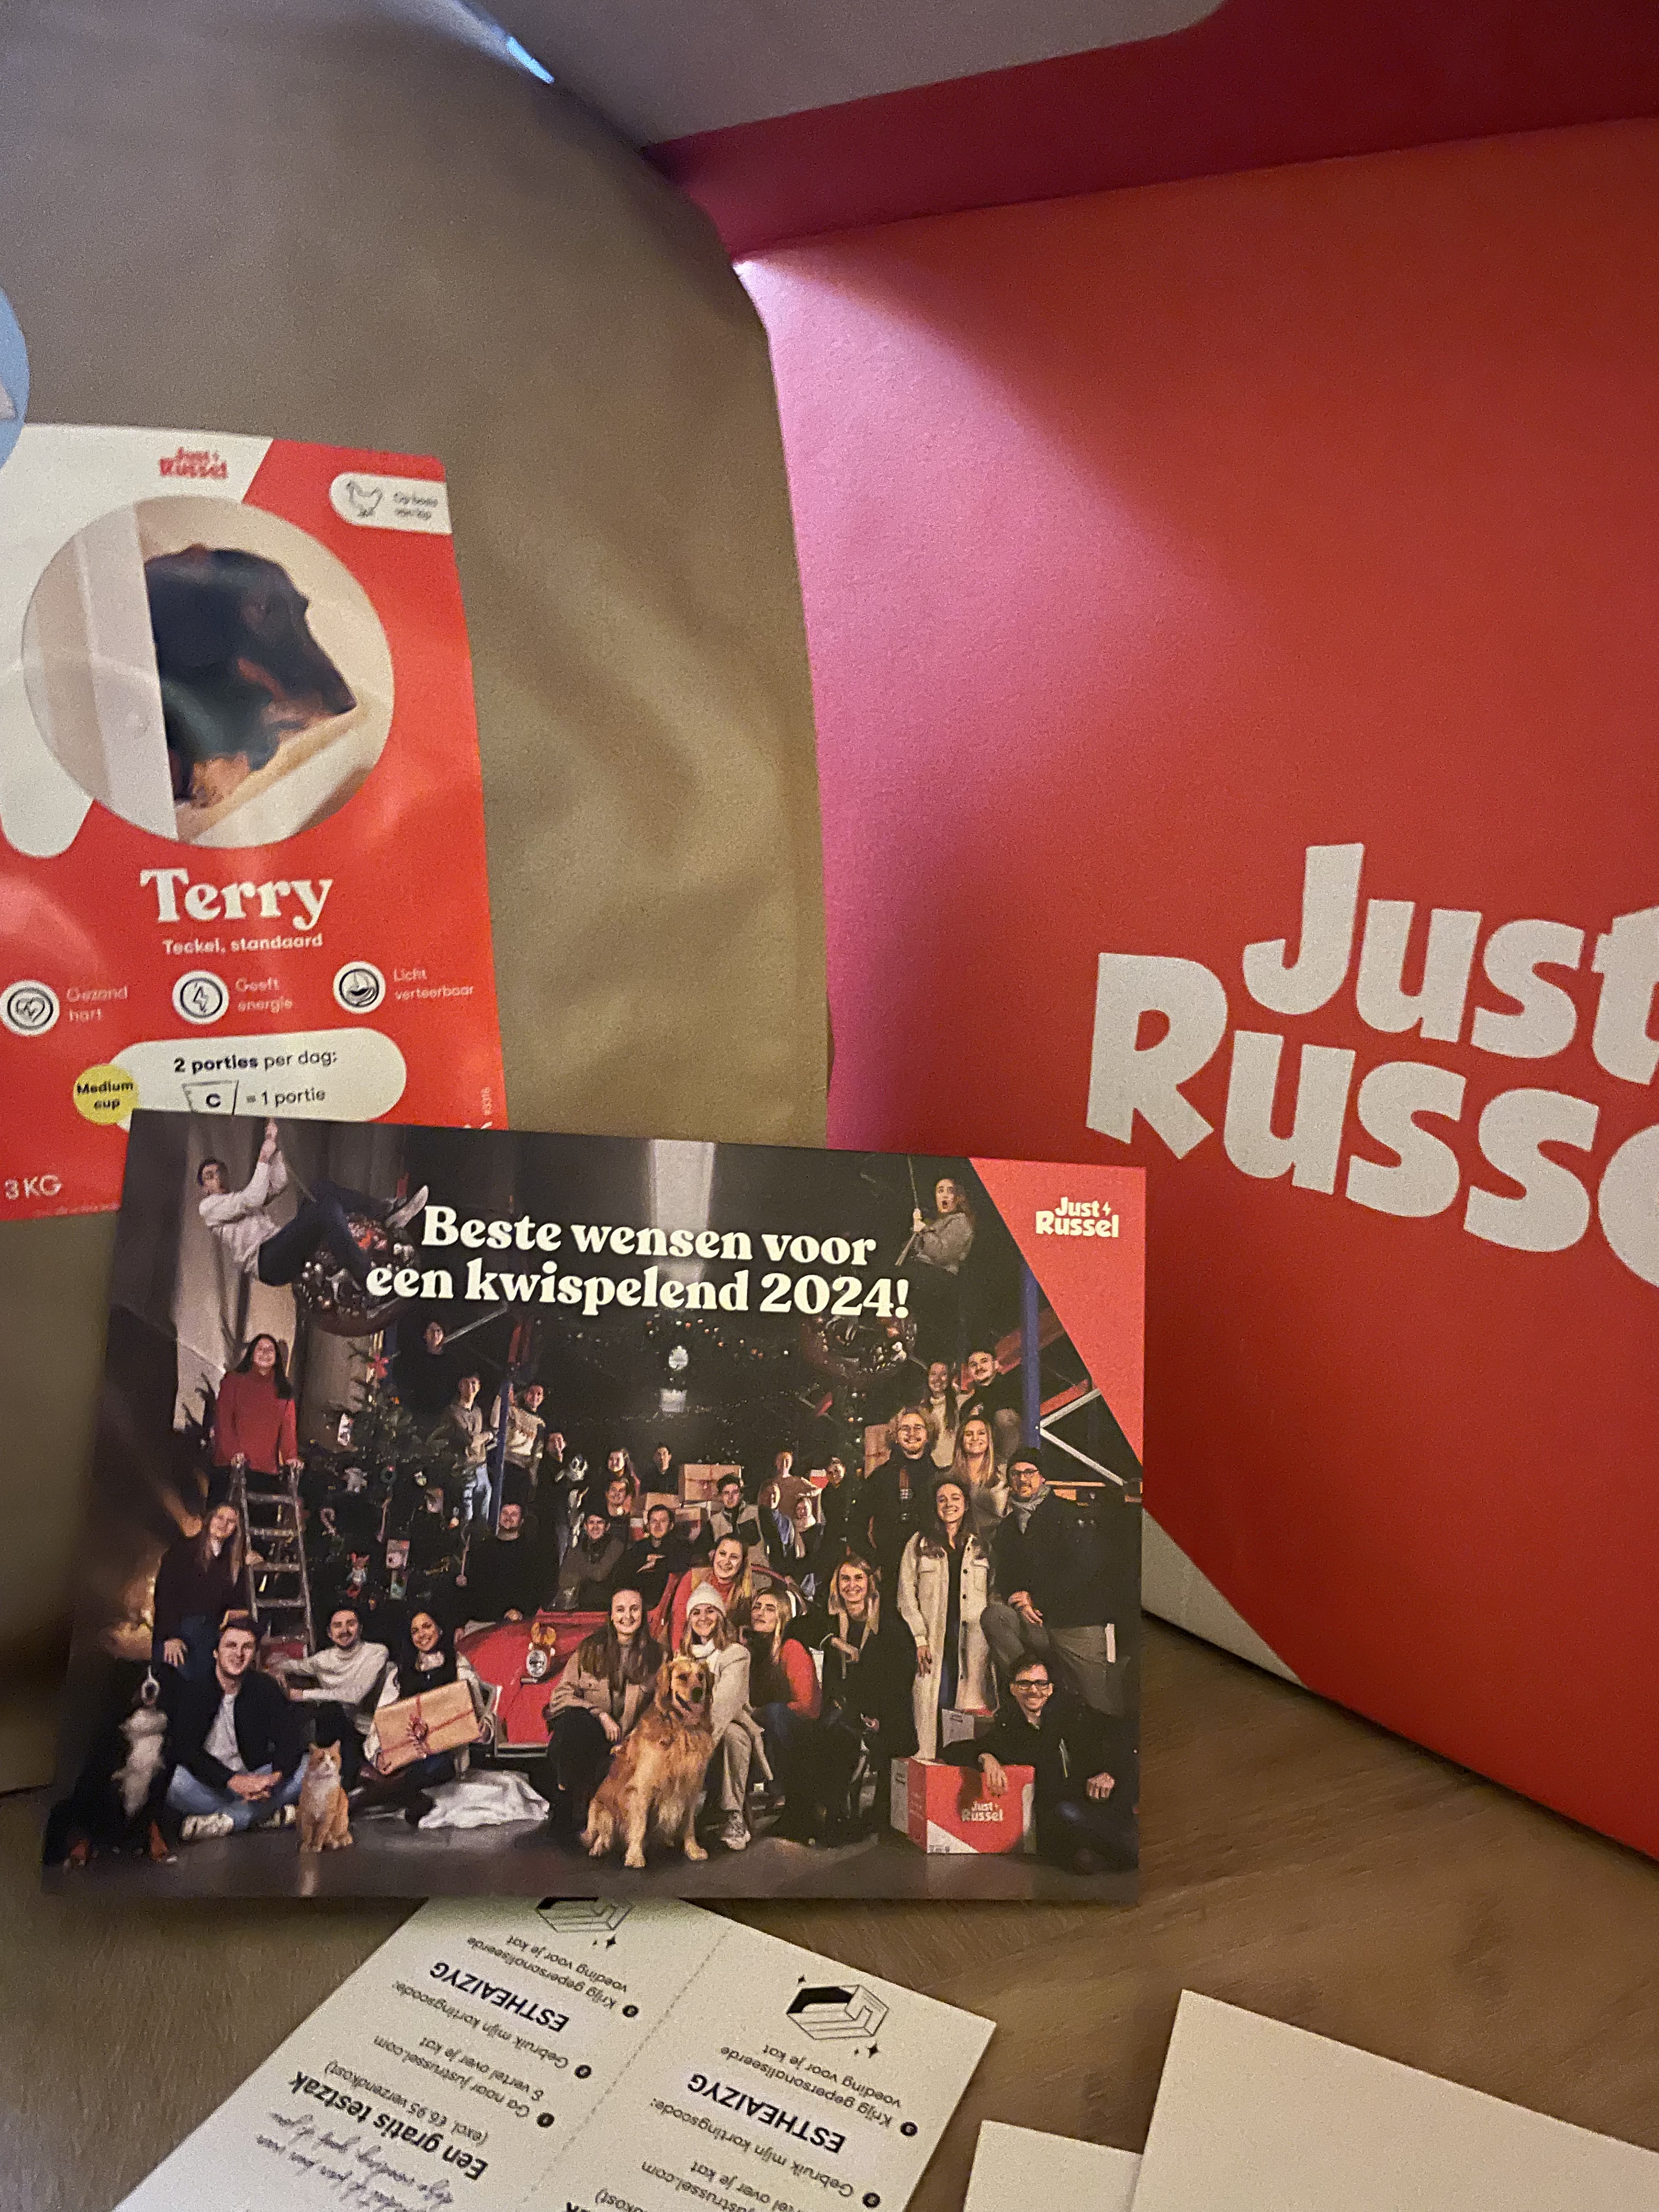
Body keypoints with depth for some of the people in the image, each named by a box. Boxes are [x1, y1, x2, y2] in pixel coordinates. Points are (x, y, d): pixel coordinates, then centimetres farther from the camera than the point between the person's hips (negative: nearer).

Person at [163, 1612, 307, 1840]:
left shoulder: (266, 1689, 2)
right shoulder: (192, 1688, -7)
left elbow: (291, 1739, -6)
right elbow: (186, 1749, -18)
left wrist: (276, 1776, -30)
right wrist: (233, 1781, -31)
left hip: (252, 1780, 3)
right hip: (206, 1785, -2)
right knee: (175, 1780, -34)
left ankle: (227, 1820, -28)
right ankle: (268, 1815, -23)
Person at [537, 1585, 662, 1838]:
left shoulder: (655, 1655, 4)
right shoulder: (591, 1649, 1)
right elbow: (562, 1694, -2)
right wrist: (600, 1715, -15)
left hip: (625, 1741, 1)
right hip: (582, 1731, -1)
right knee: (574, 1722, -34)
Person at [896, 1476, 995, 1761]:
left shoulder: (981, 1546, 14)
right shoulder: (919, 1544, 9)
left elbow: (994, 1595, 15)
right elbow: (906, 1595, 4)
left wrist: (991, 1633, 2)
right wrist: (920, 1638, -6)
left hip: (974, 1643, 1)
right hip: (933, 1642, -1)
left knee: (970, 1706, -5)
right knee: (932, 1706, -7)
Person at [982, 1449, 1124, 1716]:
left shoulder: (1067, 1516, -5)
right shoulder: (1007, 1527, 14)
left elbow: (1085, 1567, -15)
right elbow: (1003, 1576, 14)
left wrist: (1036, 1600, -14)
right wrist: (1019, 1601, -11)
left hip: (1079, 1625, -5)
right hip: (1037, 1623, 5)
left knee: (1108, 1707, -9)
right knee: (993, 1615, -23)